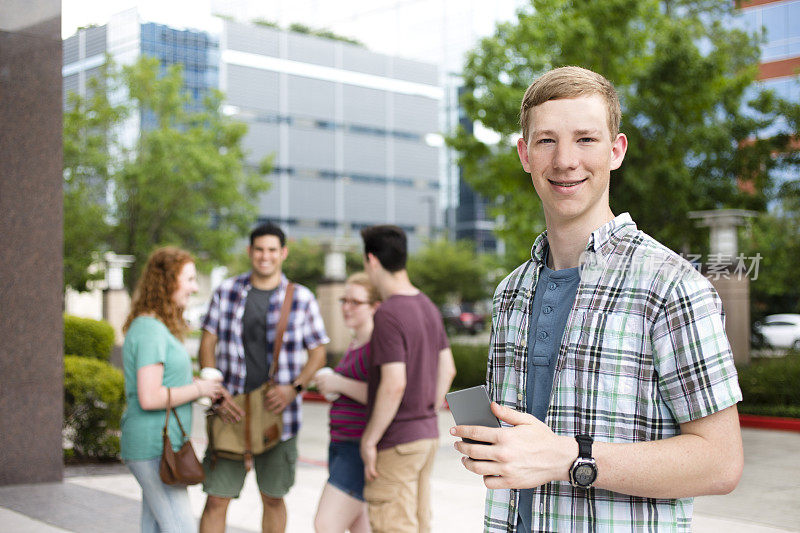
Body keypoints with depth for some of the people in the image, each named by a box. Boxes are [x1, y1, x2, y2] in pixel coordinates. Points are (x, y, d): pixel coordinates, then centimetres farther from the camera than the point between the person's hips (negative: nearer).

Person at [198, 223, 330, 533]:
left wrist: (294, 388, -13)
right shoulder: (227, 292, 3)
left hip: (278, 414, 0)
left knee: (273, 499, 14)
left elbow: (318, 352, 4)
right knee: (216, 499, -1)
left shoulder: (302, 299, -1)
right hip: (230, 414, 0)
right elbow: (208, 343, 5)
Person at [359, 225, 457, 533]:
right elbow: (447, 370, 14)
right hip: (427, 434, 9)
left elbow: (394, 385, -24)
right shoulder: (428, 307, 7)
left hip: (397, 441, -9)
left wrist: (369, 440, -16)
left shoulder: (388, 315, -19)